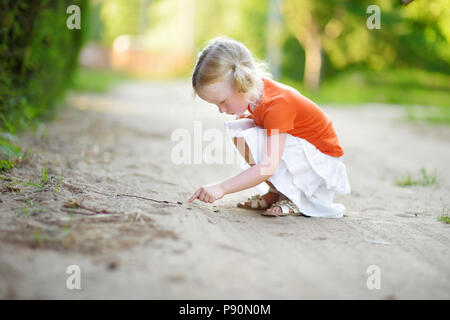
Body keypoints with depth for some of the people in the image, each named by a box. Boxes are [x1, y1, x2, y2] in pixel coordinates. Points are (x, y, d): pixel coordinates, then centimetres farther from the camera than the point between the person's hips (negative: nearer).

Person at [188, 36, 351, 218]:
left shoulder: (276, 104, -30)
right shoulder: (255, 90, -4)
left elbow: (268, 167, -36)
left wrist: (222, 188, -40)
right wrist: (246, 119, 1)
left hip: (323, 160, -10)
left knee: (250, 141, -28)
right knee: (237, 128, 1)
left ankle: (296, 198, -12)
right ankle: (275, 192, 2)